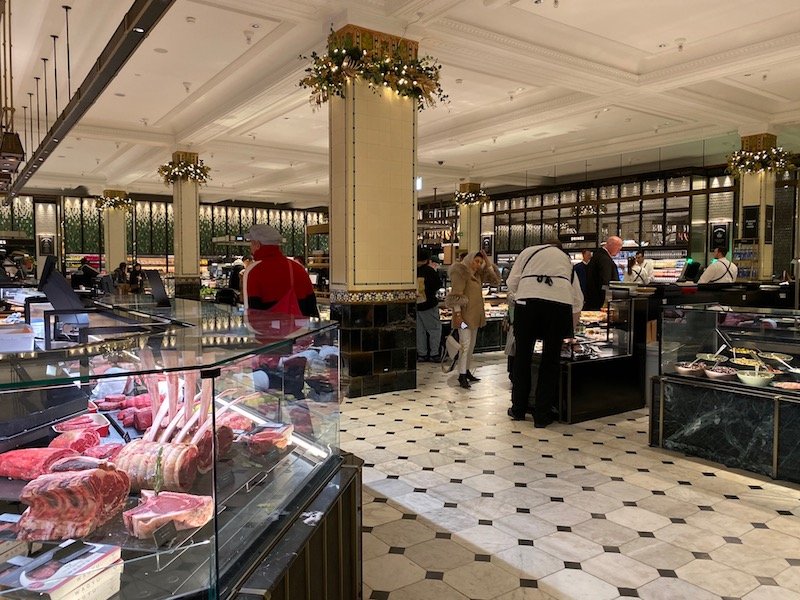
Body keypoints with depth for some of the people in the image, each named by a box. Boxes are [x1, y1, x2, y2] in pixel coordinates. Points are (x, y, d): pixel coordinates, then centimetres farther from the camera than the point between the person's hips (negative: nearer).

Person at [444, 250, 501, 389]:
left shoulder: (478, 274, 13)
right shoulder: (460, 272, -11)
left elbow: (495, 280, 14)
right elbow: (456, 295, -16)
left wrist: (489, 264, 4)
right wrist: (457, 313, -22)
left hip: (475, 314, 9)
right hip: (464, 314, -9)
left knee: (471, 344, 13)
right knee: (465, 343, -12)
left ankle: (466, 371, 22)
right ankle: (462, 376, -9)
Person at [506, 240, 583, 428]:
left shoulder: (529, 252, 25)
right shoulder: (566, 259, 31)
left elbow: (512, 283, 12)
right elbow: (578, 299, 32)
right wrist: (570, 328, 45)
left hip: (528, 300, -1)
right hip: (560, 302, 1)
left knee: (522, 356, 13)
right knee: (550, 360, 11)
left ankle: (518, 409, 22)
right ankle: (542, 415, 15)